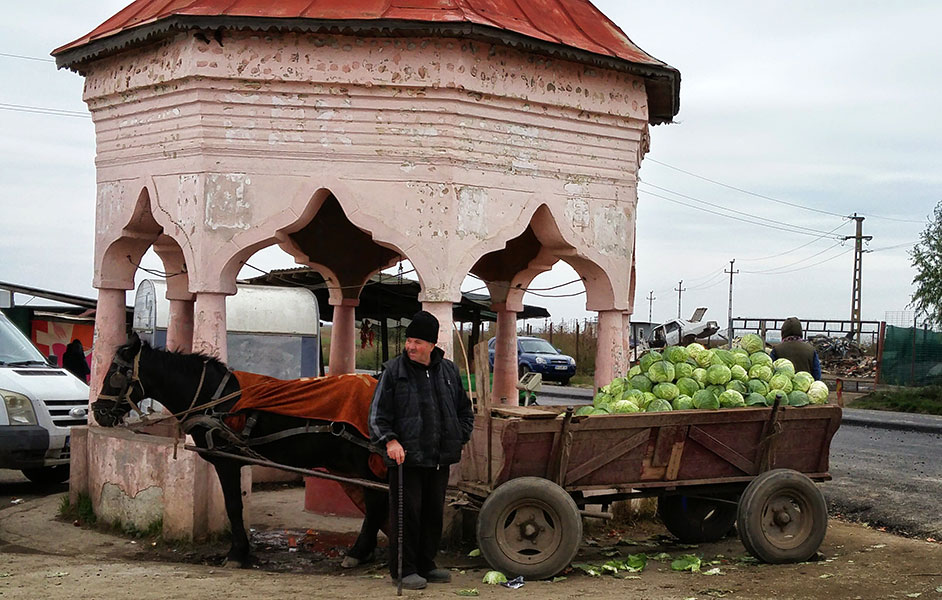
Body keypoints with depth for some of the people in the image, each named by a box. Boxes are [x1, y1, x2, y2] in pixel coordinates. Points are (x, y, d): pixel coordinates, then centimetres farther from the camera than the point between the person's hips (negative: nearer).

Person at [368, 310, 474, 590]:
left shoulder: (449, 371, 9)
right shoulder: (394, 371, -3)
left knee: (434, 513, 12)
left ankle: (426, 565, 25)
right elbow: (378, 413, -4)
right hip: (405, 458, -4)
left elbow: (465, 411, 21)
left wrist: (458, 439, 10)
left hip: (440, 460, 5)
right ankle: (403, 570, 8)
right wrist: (389, 441, -18)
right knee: (406, 514, -3)